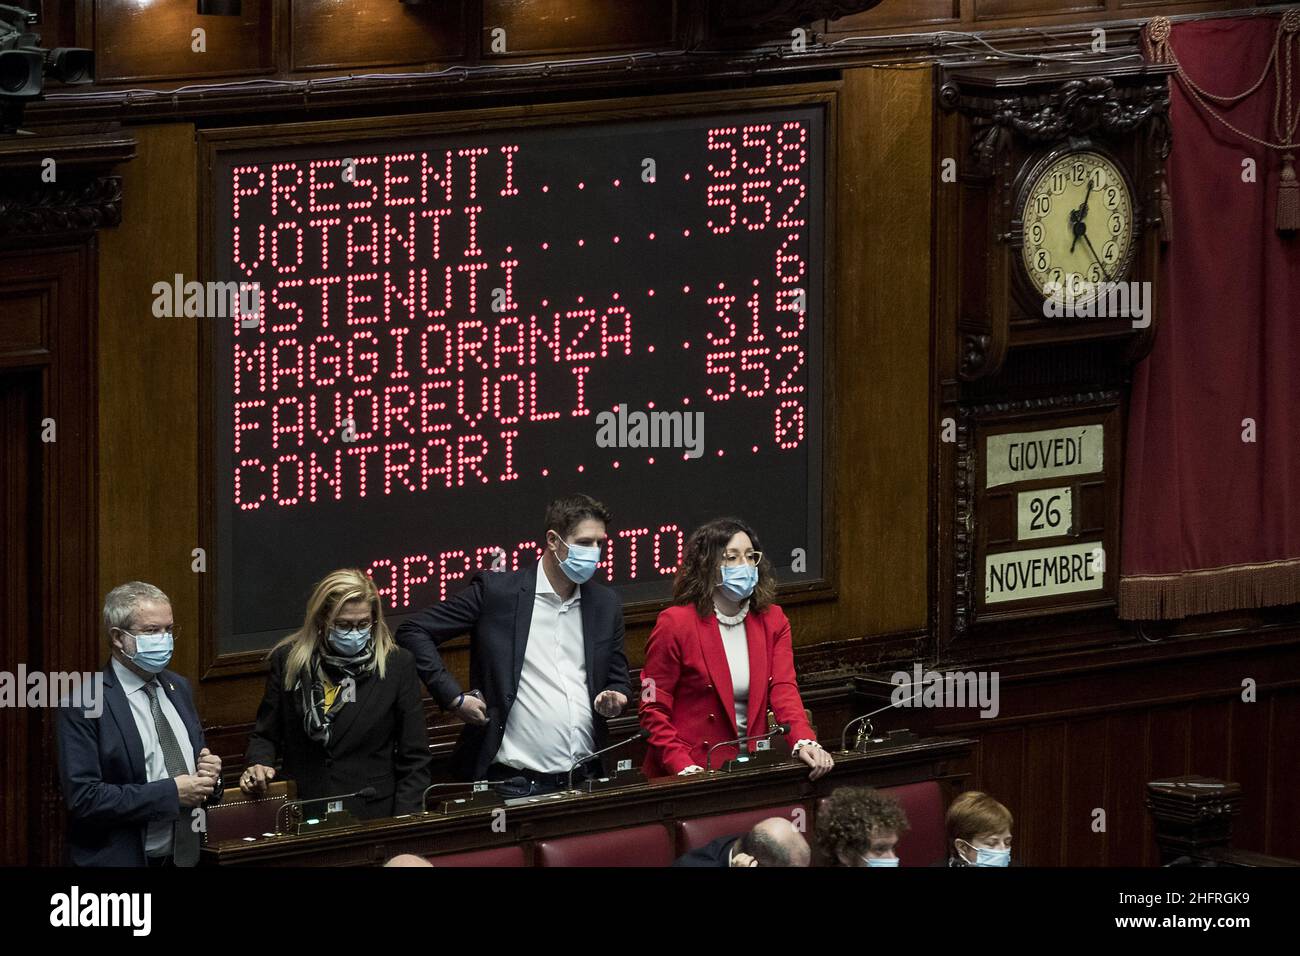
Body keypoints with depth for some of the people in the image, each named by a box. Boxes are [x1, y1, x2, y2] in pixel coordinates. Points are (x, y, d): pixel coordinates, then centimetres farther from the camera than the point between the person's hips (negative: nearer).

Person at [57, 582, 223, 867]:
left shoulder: (178, 688, 7)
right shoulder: (83, 706, -14)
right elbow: (84, 799, -21)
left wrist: (208, 776, -5)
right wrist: (171, 793, -21)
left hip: (187, 855, 6)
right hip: (122, 859, -6)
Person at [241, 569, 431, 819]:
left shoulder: (398, 665, 3)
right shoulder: (288, 660, 7)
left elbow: (414, 760, 4)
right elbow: (266, 735, 15)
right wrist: (258, 765, -7)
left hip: (372, 817, -1)